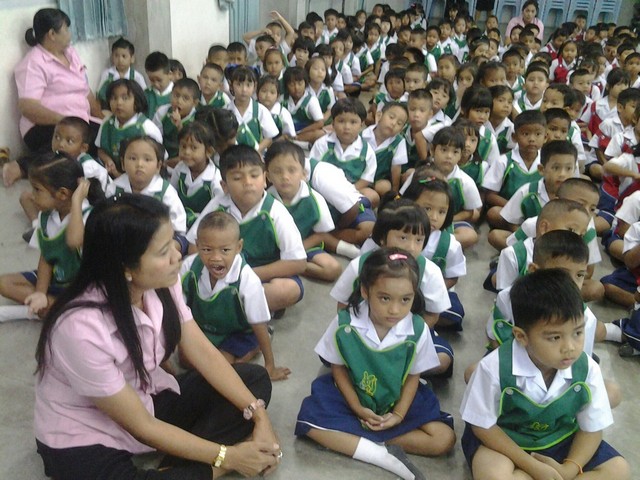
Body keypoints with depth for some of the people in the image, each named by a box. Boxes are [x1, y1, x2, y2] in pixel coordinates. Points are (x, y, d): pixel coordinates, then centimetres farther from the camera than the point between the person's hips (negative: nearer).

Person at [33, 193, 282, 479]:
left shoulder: (161, 283, -15)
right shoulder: (82, 328, -33)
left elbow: (203, 352, -5)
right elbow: (141, 426, -23)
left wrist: (258, 416, -13)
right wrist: (226, 456, -18)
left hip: (145, 399, 8)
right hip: (83, 440, -7)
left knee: (254, 379, -2)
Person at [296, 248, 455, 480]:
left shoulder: (417, 330, -20)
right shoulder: (345, 323, -23)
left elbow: (413, 376, -6)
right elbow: (338, 368, -9)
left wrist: (399, 414, -15)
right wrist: (357, 408, -15)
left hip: (398, 401, 1)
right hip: (352, 396, -1)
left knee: (444, 439, -15)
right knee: (311, 422, -24)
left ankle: (354, 439, -14)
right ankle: (384, 455, -21)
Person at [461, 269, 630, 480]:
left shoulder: (587, 369, -17)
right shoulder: (495, 368, -28)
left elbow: (591, 428, -4)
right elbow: (483, 425, -17)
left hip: (559, 439, 5)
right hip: (503, 438, -5)